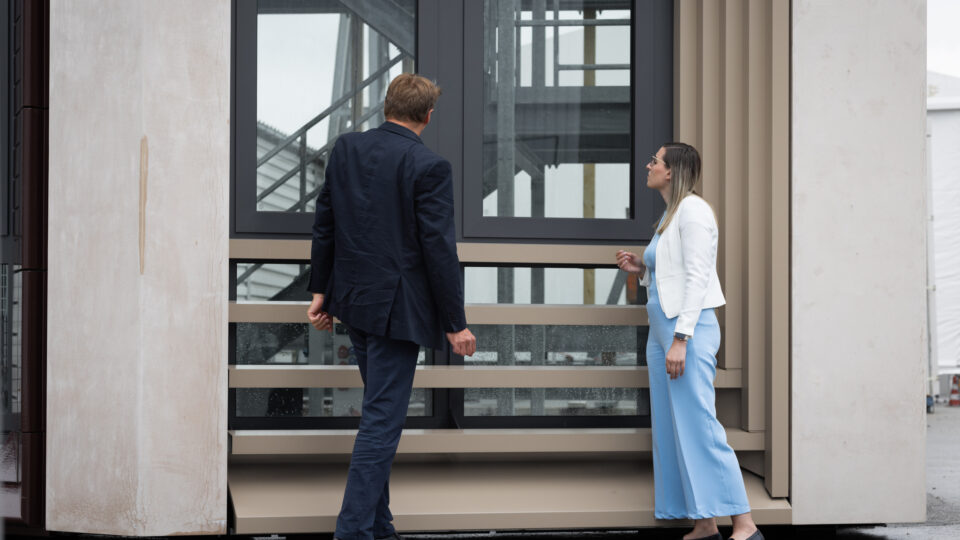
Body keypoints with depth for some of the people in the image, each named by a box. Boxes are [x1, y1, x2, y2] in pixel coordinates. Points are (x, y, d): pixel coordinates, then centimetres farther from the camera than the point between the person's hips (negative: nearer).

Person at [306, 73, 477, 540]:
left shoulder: (345, 148, 3)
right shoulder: (428, 167, -15)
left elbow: (324, 225, 8)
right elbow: (439, 248, -15)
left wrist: (321, 289, 16)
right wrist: (455, 323, -9)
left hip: (353, 299, 7)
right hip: (397, 306, -7)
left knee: (382, 410, 19)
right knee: (382, 419, -2)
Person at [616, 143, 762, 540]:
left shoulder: (692, 210, -9)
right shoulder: (669, 215, 19)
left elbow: (696, 278, -17)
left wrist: (680, 339, -22)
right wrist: (642, 269, 9)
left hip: (689, 328, -10)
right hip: (661, 328, 10)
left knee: (697, 425, -12)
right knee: (670, 430, 7)